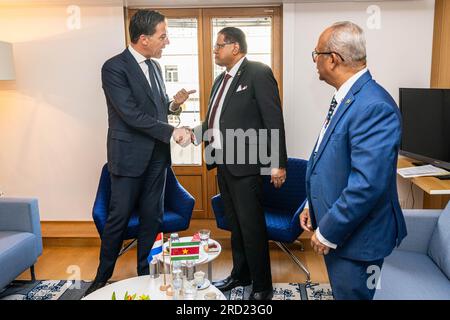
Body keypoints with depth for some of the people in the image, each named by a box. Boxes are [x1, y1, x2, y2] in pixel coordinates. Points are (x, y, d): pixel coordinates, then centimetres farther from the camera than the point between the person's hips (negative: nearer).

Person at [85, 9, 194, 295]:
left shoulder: (154, 66, 10)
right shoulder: (114, 67, -12)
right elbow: (132, 114, -20)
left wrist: (173, 103, -1)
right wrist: (172, 132, -20)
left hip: (156, 156, 6)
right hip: (130, 157, -6)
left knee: (153, 218, 11)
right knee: (119, 218, 5)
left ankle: (146, 275, 27)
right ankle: (103, 278, 25)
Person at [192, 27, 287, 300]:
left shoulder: (258, 73, -8)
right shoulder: (220, 80, 17)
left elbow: (274, 120, -13)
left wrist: (278, 163, -16)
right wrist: (195, 134, -1)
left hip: (245, 164, -8)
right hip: (224, 163, 8)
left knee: (252, 226, 1)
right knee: (235, 224, 18)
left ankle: (262, 286, 18)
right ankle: (240, 274, 35)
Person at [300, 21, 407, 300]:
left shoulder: (374, 106, -25)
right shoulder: (345, 98, 6)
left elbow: (367, 184, -30)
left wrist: (327, 233, -20)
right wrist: (314, 206, 13)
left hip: (356, 237, -9)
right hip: (334, 230, 9)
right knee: (341, 292, 25)